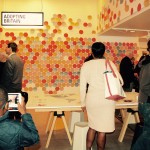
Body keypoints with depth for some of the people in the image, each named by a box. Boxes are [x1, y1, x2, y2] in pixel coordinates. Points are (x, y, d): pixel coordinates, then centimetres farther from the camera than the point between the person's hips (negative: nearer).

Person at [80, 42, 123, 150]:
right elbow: (120, 81, -2)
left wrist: (83, 103, 11)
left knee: (93, 126, 19)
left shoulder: (86, 65, 2)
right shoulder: (109, 63, 0)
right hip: (106, 99, -2)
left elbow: (82, 86, 2)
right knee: (102, 129, 7)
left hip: (92, 99, 2)